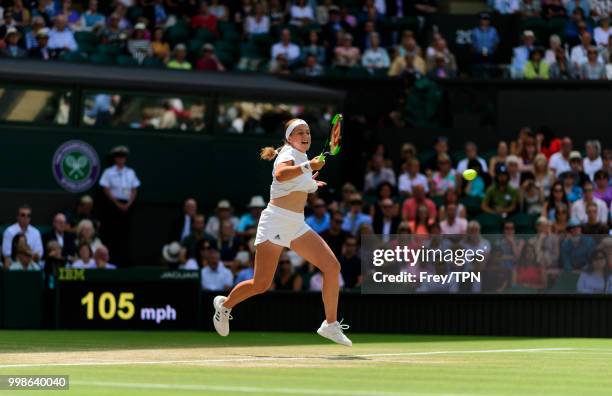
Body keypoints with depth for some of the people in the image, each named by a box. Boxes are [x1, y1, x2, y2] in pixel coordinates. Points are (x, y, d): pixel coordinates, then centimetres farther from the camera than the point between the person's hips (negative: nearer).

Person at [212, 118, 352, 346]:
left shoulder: (301, 156, 18)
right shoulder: (288, 153, -9)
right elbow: (280, 174, -35)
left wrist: (310, 184, 32)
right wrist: (308, 166, -41)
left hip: (297, 226, 8)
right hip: (276, 222, -8)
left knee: (332, 266, -8)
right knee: (261, 285, -5)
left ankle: (331, 324, -1)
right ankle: (225, 304, 24)